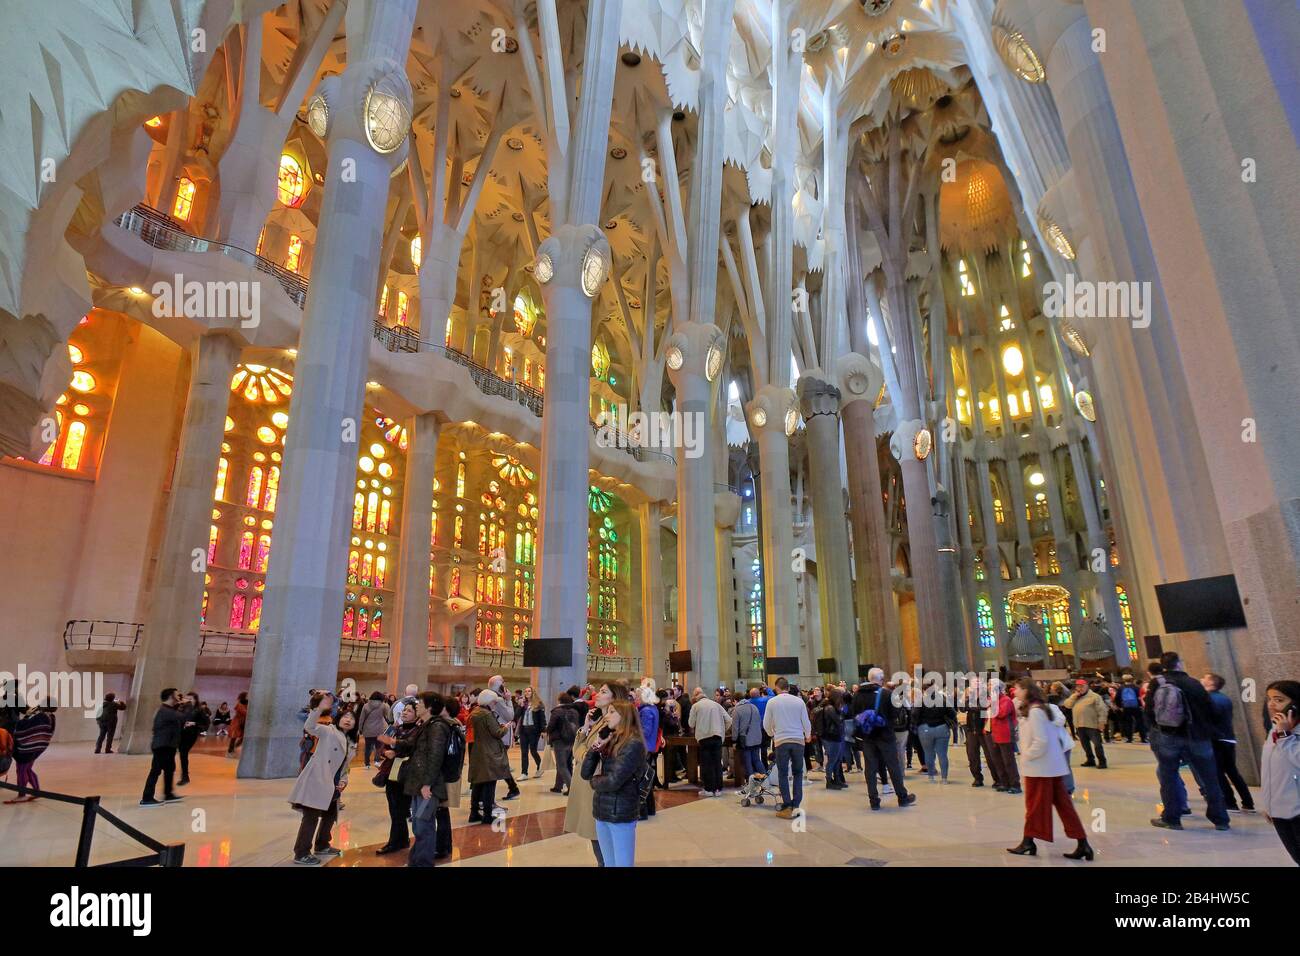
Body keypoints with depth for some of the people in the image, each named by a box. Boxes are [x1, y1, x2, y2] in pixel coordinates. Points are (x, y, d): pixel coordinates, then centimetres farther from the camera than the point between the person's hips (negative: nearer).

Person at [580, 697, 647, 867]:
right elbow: (585, 773, 4)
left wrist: (594, 780, -2)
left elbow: (613, 782, -22)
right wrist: (594, 748, -10)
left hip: (621, 813, -7)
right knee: (609, 863, 19)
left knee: (622, 864, 4)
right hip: (602, 810, 7)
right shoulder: (610, 740, 5)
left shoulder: (634, 744, -17)